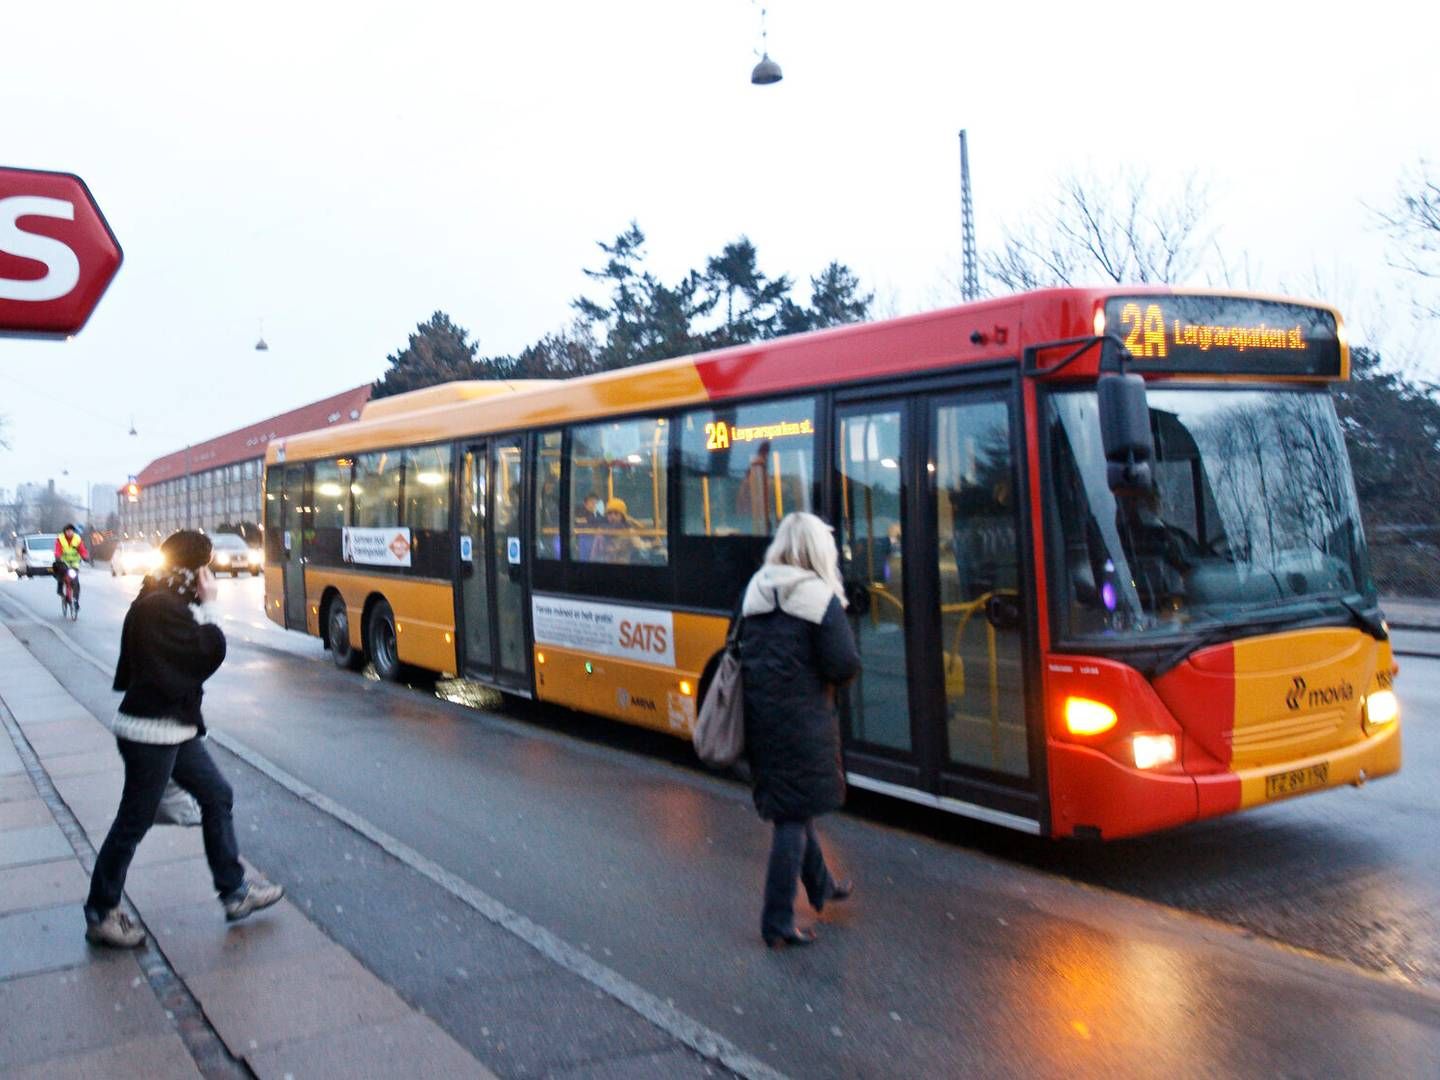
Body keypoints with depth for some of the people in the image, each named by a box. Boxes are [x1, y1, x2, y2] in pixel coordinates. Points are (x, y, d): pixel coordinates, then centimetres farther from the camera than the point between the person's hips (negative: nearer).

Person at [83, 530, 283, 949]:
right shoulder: (161, 608, -22)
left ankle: (234, 891, 24)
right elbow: (211, 654, -19)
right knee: (134, 823, 3)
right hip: (151, 732, -10)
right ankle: (100, 915, 19)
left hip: (174, 728, 10)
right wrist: (207, 607, -12)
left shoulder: (166, 603, 9)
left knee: (216, 795, 15)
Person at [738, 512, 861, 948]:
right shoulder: (820, 598, -14)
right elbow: (845, 666, -17)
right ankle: (777, 921, 6)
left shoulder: (755, 592, 5)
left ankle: (820, 886, 42)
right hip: (802, 719, -7)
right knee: (795, 815, 2)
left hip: (758, 714, 7)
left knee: (790, 805, 22)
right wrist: (823, 675, 2)